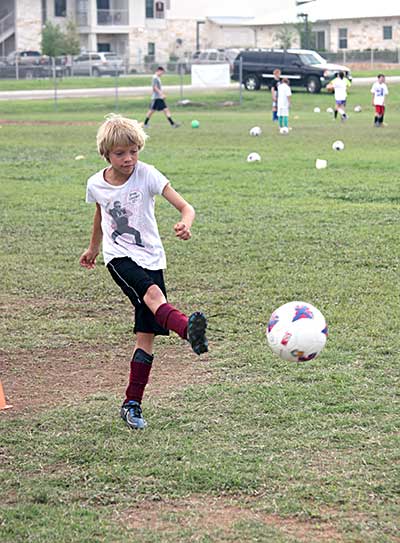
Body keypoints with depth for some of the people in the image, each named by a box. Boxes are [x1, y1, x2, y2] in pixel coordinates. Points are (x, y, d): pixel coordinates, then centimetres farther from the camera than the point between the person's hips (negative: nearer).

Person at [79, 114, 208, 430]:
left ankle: (133, 404, 7)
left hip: (151, 258, 1)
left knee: (147, 335, -2)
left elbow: (185, 207, -17)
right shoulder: (97, 185, 0)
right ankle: (188, 329, -62)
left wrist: (185, 224, -40)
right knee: (152, 294, -34)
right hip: (119, 257, -1)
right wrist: (93, 248, 38)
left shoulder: (146, 175, -9)